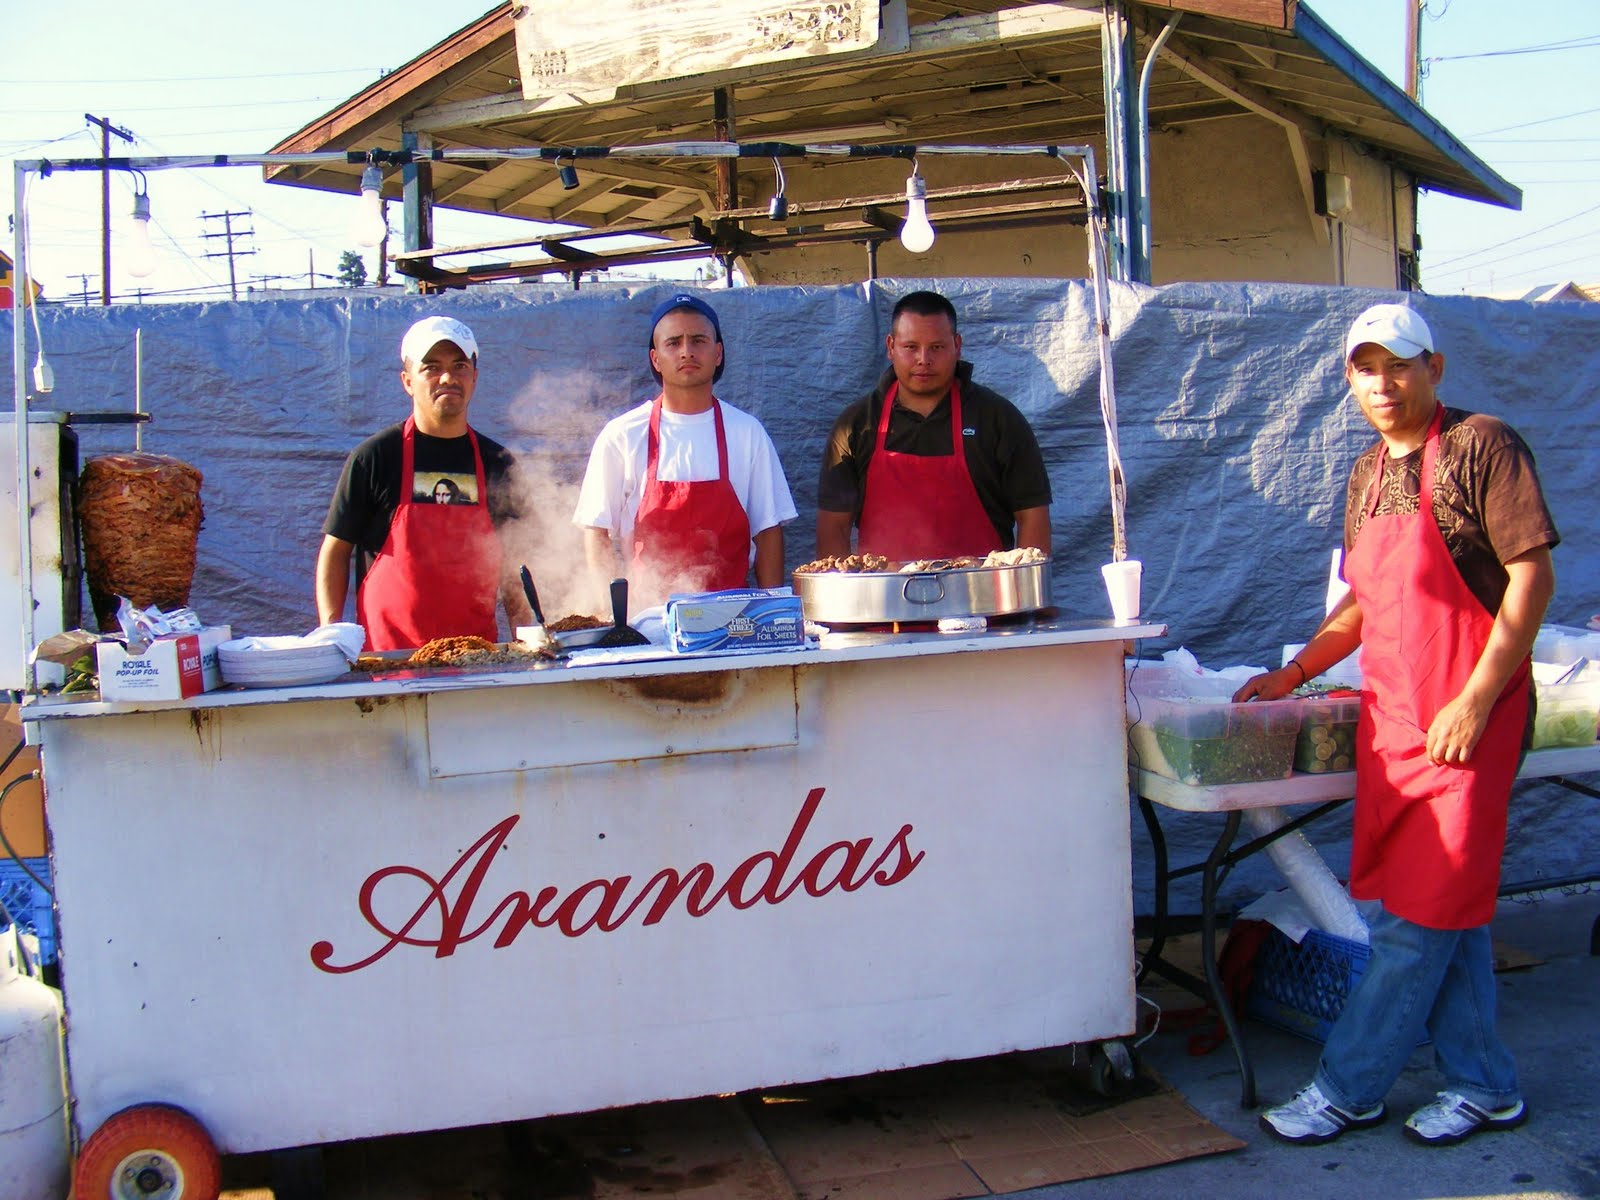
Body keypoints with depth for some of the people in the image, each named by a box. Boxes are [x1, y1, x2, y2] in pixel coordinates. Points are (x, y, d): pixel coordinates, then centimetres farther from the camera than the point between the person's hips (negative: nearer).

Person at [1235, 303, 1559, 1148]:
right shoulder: (1366, 476, 14)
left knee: (1420, 916, -1)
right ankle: (1484, 1087, 25)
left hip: (1465, 724, -7)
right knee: (1447, 915, 12)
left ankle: (1348, 1088, 9)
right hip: (1390, 716, 7)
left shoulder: (1481, 447, -8)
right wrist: (1295, 673, 13)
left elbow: (1532, 577, -13)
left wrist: (1474, 702, -18)